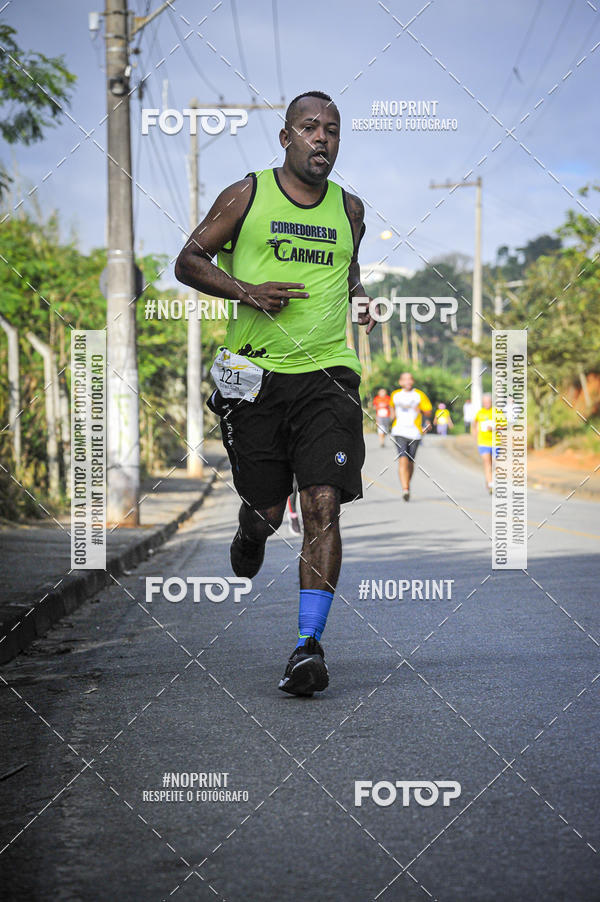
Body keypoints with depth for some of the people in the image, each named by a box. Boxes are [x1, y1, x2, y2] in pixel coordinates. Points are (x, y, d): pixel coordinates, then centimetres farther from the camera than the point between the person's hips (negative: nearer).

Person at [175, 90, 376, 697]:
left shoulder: (348, 209, 13)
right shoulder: (246, 196, 3)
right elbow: (188, 262, 5)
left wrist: (361, 299, 9)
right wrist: (245, 290, -11)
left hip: (327, 376, 1)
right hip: (256, 374, -1)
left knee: (323, 505, -14)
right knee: (265, 509, 6)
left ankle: (309, 644, -13)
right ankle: (251, 532, 46)